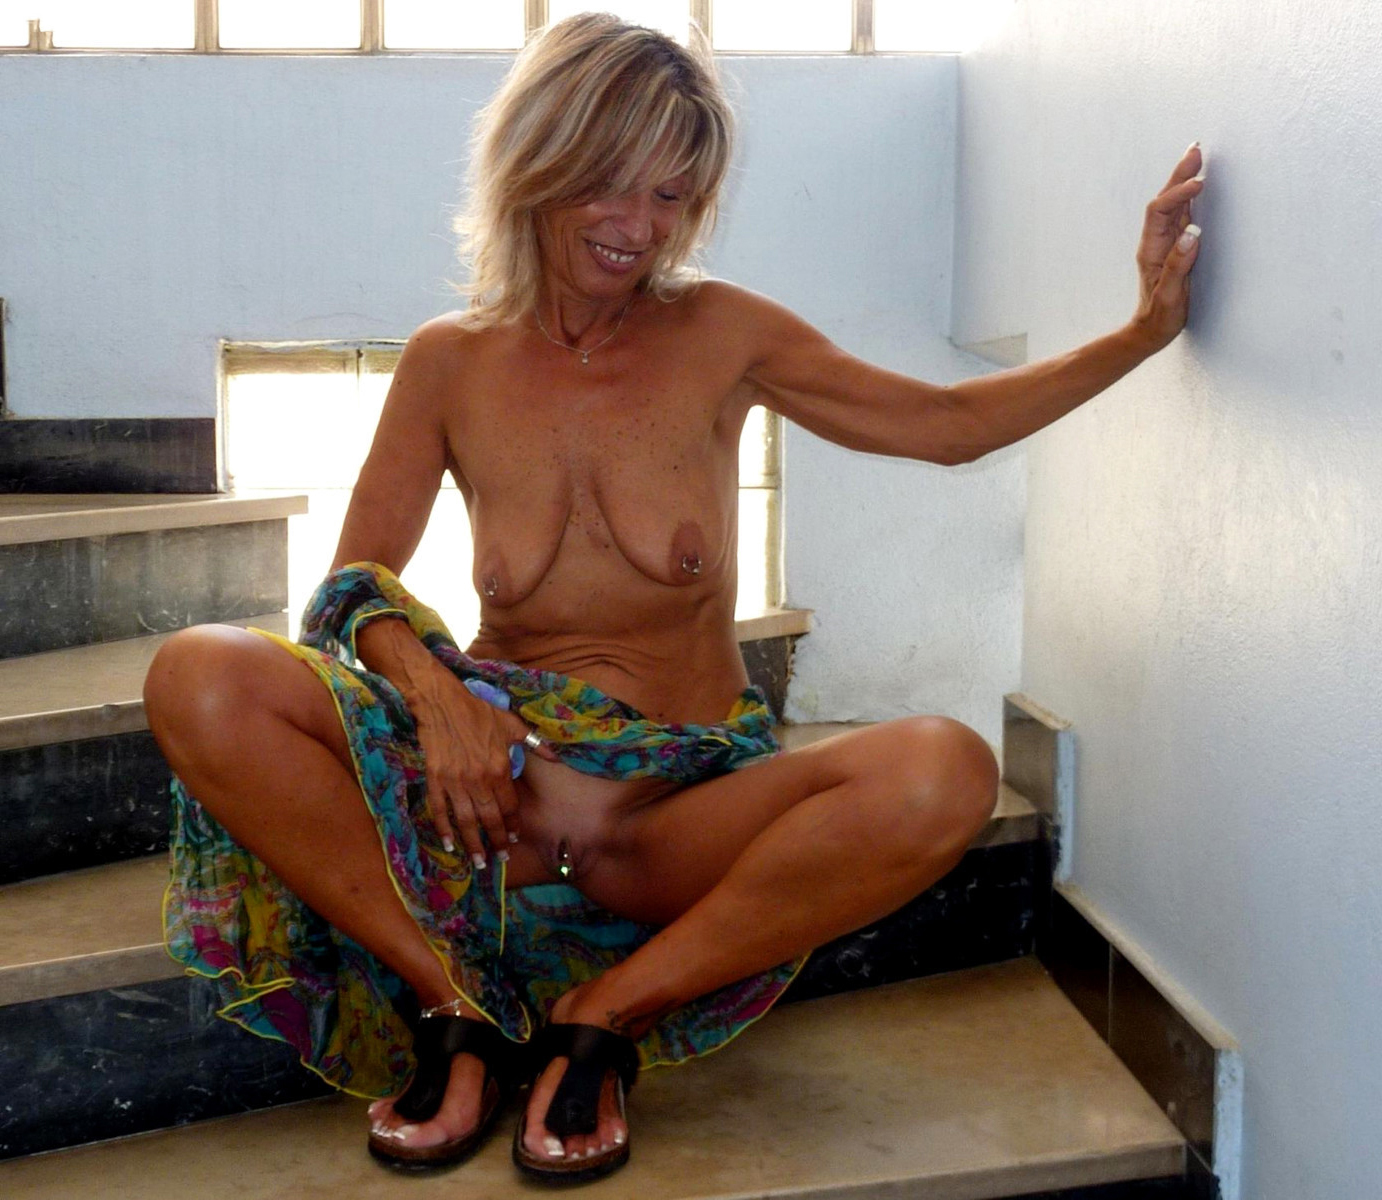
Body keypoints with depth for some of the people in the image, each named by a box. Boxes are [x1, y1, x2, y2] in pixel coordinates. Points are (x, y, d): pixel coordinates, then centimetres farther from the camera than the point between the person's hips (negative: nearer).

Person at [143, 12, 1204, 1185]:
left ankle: (604, 1017, -18)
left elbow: (952, 422, 7)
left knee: (946, 772, -30)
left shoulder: (719, 336, 2)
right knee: (198, 679, -23)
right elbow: (358, 581, 2)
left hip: (686, 802, 0)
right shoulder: (453, 362, 4)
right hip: (501, 777, 1)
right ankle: (456, 1009, -17)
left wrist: (1145, 329, 0)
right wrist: (429, 687, -19)